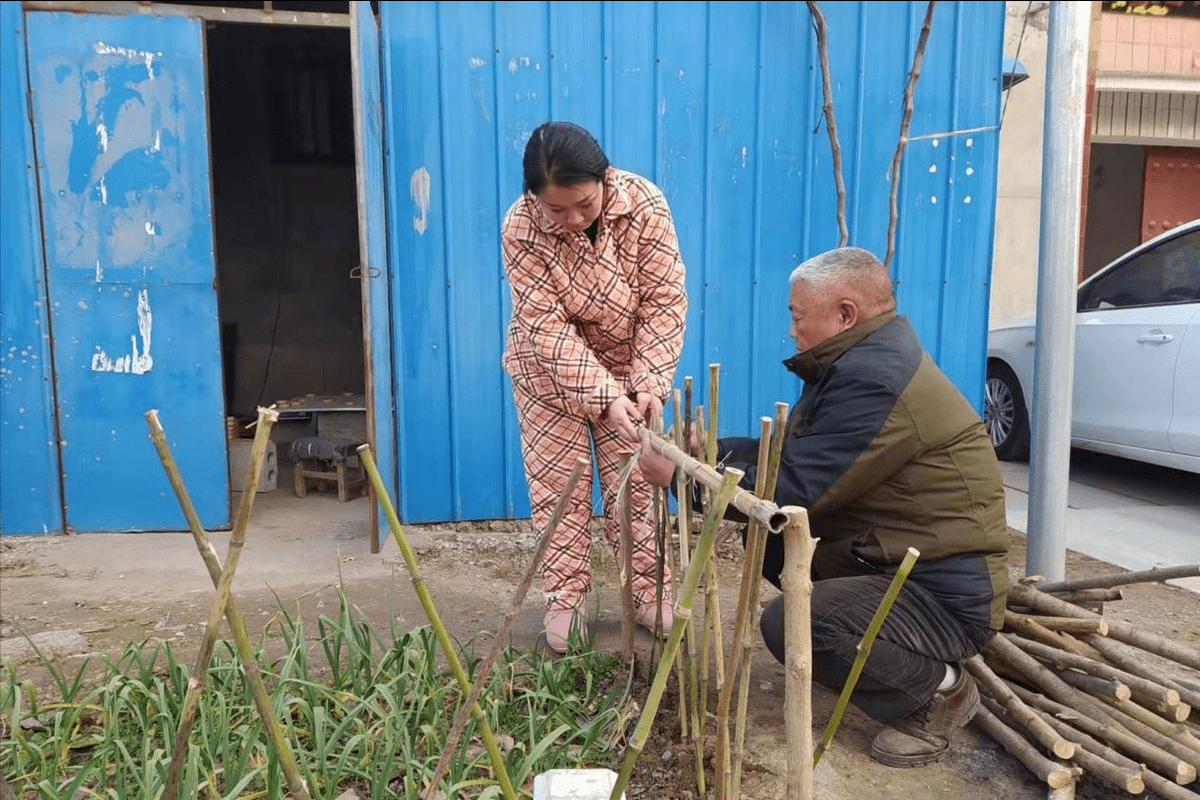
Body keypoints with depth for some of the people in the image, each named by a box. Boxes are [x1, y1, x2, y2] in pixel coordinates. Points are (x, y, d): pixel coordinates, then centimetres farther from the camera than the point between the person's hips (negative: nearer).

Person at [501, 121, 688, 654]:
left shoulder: (644, 203, -22)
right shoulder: (520, 229, -26)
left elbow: (664, 301, -18)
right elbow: (549, 329, -25)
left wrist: (649, 384, -27)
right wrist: (604, 397, -33)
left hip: (627, 364, 1)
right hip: (550, 369, -1)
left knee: (633, 479, 7)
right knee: (557, 482, 4)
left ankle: (650, 590, 22)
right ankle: (565, 599, 19)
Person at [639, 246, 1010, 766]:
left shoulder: (874, 380, -24)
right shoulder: (862, 362, 10)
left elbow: (791, 489, -26)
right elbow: (791, 452, 13)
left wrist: (679, 474, -15)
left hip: (947, 593, -10)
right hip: (899, 563, 10)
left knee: (789, 624, -27)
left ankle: (940, 689, 0)